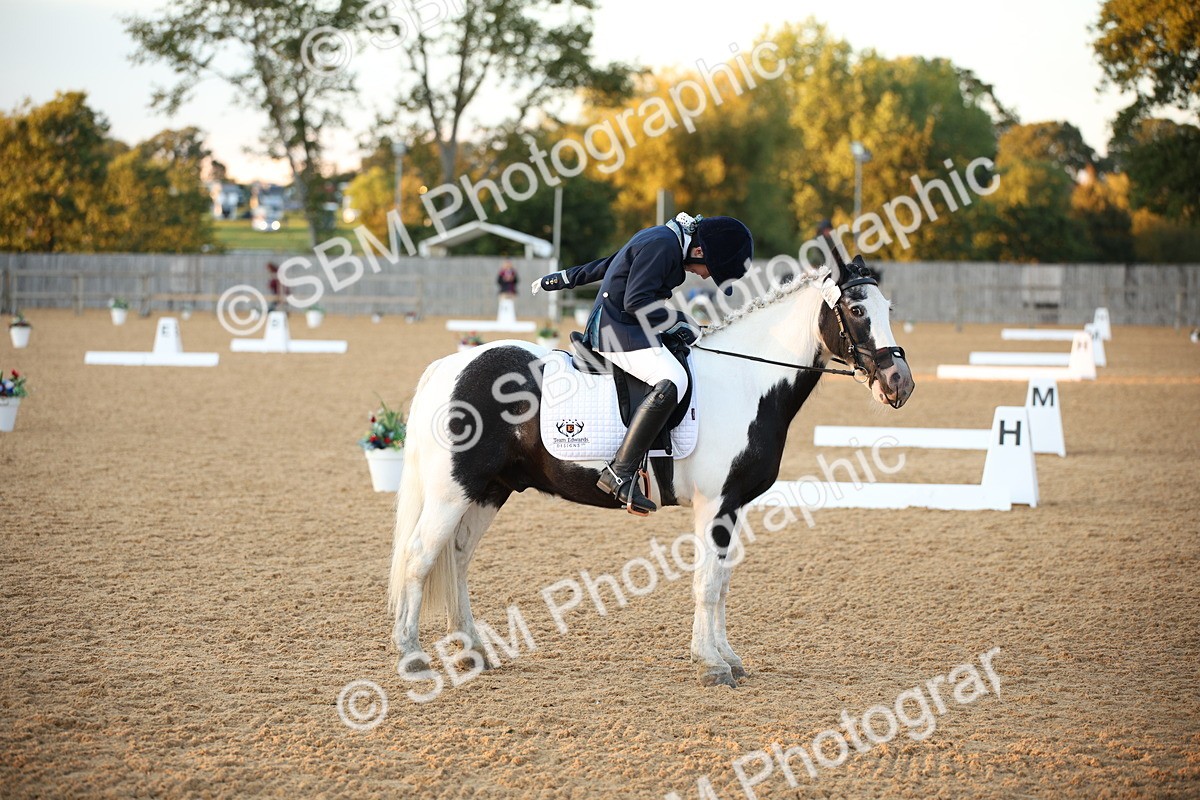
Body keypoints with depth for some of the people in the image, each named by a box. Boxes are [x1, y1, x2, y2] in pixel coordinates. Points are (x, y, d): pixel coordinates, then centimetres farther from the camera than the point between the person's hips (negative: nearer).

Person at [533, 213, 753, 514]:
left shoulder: (662, 240, 15)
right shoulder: (662, 245, -17)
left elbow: (605, 265, 24)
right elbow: (636, 300, -23)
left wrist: (561, 279, 30)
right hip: (618, 328, -12)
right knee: (672, 381, -29)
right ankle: (620, 473, -33)